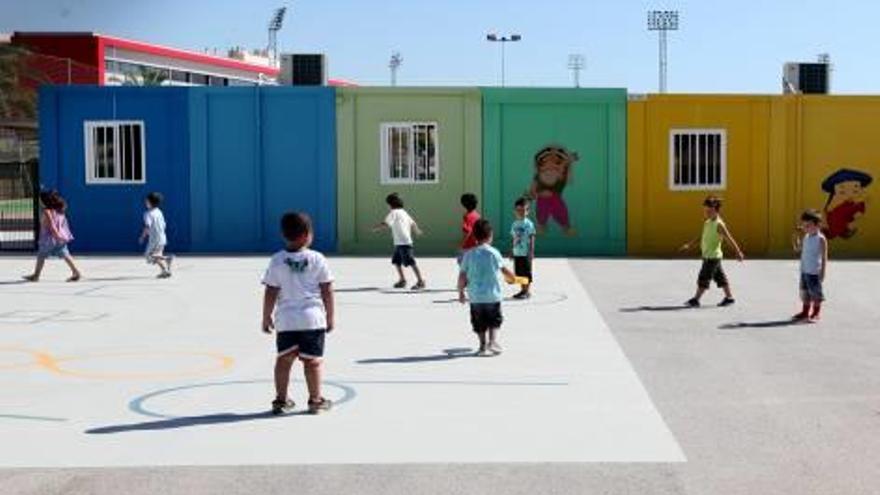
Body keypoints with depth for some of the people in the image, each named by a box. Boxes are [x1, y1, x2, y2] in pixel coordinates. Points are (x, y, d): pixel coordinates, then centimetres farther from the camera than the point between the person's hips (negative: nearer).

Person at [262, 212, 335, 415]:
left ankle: (281, 400, 14)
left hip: (286, 320, 2)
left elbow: (270, 293, -1)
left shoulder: (277, 260, -2)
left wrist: (266, 317, 10)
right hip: (313, 319, -1)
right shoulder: (317, 259, -4)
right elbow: (327, 291, -1)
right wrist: (330, 317, 9)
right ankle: (315, 400, 11)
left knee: (284, 359, 9)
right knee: (312, 361, 5)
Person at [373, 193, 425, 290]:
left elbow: (386, 224, -20)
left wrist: (376, 228, -5)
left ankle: (420, 281, -9)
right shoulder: (403, 212, 17)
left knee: (411, 262, -9)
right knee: (396, 261, 16)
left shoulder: (394, 212, -10)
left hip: (403, 243, -10)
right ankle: (402, 280, 24)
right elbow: (412, 223, 24)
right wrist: (417, 230, 43)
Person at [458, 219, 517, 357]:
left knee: (480, 324, 13)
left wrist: (461, 292, 10)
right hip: (492, 295, -1)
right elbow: (505, 270, -1)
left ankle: (483, 346, 13)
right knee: (494, 321, 13)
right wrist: (512, 278, 19)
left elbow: (462, 277, -2)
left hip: (475, 296, 2)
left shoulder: (469, 254, -2)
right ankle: (493, 342, -2)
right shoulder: (493, 253, -8)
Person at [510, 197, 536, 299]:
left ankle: (528, 291, 6)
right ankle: (522, 290, 19)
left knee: (526, 272, -1)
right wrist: (512, 251, 14)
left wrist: (531, 252, -14)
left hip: (526, 253, -6)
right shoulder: (515, 224, 10)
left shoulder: (528, 224, -9)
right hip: (517, 253, 6)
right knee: (519, 272, 10)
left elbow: (532, 239, -10)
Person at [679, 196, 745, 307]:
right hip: (708, 256, 9)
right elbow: (701, 237, 22)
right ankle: (729, 297, 21)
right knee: (720, 277, 14)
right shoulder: (707, 223, 9)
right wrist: (689, 245, 22)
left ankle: (696, 299, -1)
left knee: (703, 278, -6)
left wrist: (738, 252, -13)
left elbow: (729, 239, -15)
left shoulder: (719, 225, -17)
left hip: (713, 257, -9)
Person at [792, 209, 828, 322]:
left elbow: (824, 257, -11)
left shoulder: (820, 239, -11)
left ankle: (816, 313, 10)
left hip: (814, 272, -7)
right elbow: (797, 249, 19)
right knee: (805, 292, 13)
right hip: (804, 270, 7)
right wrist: (796, 237, 6)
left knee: (815, 292, 1)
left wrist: (822, 272, -13)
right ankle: (805, 312, 24)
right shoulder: (806, 237, 9)